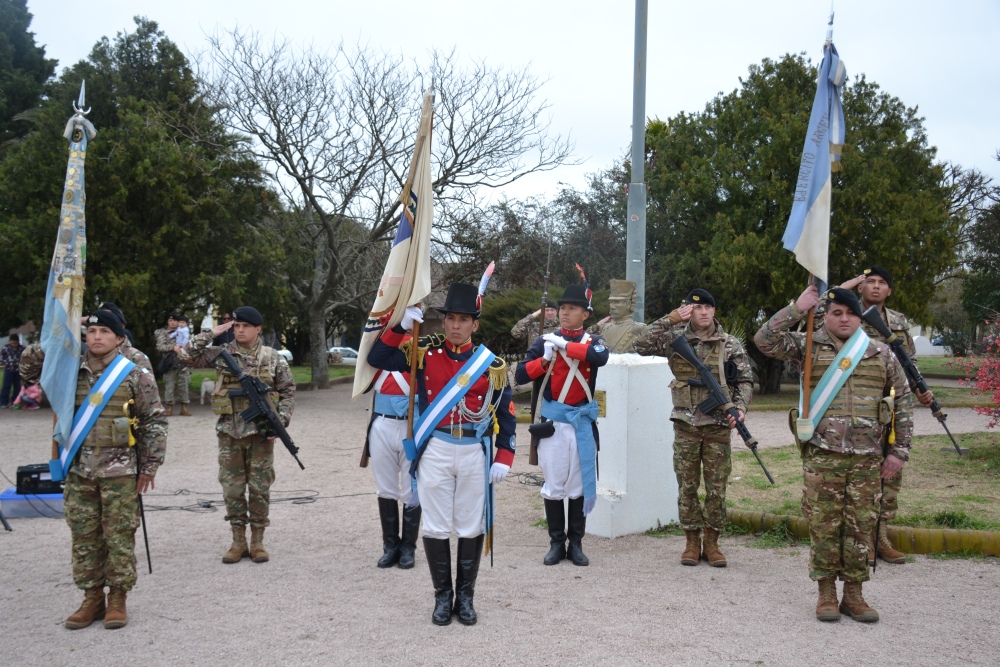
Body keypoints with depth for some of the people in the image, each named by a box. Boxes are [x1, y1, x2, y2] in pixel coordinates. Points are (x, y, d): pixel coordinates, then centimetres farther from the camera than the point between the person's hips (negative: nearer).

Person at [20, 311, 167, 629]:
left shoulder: (136, 375, -3)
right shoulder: (71, 372, 7)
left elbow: (154, 422, -2)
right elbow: (29, 365, 13)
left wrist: (150, 466, -4)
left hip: (120, 472, -4)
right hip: (80, 471, 4)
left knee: (119, 537, 3)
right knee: (84, 538, 9)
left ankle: (118, 599, 15)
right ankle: (92, 597, 21)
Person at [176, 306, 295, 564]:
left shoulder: (273, 357, 2)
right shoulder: (221, 354, 4)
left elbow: (288, 390, 5)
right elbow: (185, 356, 0)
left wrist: (280, 421, -6)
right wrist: (211, 333, -3)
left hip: (260, 432, -1)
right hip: (229, 432, 1)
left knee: (260, 487, 4)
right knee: (232, 487, 6)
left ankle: (257, 541, 15)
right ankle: (238, 541, 17)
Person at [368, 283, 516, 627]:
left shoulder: (492, 364, 0)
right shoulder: (425, 352, 0)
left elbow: (506, 413, 5)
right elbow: (377, 359, -3)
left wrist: (504, 457, -2)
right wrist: (400, 326, -14)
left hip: (475, 453, 0)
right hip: (435, 452, 0)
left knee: (472, 527, 7)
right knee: (436, 527, 5)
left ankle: (465, 596, 21)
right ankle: (442, 596, 19)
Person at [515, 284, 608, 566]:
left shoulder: (593, 341, 3)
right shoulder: (544, 341, 4)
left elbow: (600, 357, -22)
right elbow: (521, 375, -2)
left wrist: (563, 345, -20)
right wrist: (546, 359, -16)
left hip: (583, 423, 0)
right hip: (552, 422, 0)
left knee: (580, 484, 6)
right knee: (553, 484, 4)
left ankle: (576, 543, 17)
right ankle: (556, 543, 15)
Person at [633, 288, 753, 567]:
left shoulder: (731, 345, 3)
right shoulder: (676, 339, 2)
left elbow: (745, 382, 4)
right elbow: (642, 346, -11)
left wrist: (740, 408, -14)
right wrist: (670, 319, -15)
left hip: (719, 426, 0)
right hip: (685, 426, 0)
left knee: (717, 488, 4)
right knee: (687, 487, 6)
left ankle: (712, 542, 17)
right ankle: (692, 542, 18)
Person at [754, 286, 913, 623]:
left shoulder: (881, 354, 9)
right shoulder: (810, 347, 5)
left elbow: (903, 399, 12)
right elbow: (765, 341, -7)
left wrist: (899, 451, 6)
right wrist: (797, 308, -10)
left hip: (867, 457, 2)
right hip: (822, 456, -2)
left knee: (861, 526, 6)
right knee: (823, 526, 2)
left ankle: (854, 593, 20)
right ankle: (826, 593, 16)